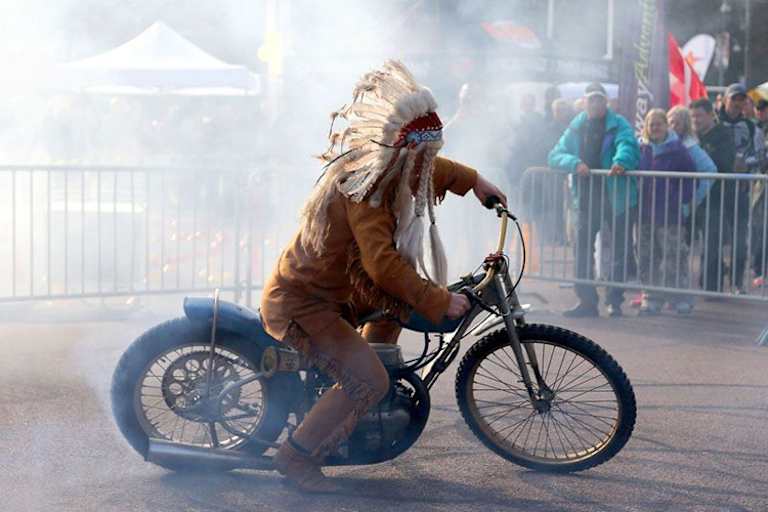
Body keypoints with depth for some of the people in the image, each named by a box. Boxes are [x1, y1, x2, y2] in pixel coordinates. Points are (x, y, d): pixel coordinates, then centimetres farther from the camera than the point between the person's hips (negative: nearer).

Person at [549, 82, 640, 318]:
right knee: (583, 247, -1)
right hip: (587, 198, 3)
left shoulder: (619, 125, -2)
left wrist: (620, 161, -45)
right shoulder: (576, 128, 10)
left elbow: (627, 145, -22)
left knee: (620, 248, 3)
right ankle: (587, 300, 5)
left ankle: (615, 300, 13)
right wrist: (575, 163, -19)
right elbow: (555, 155, 1)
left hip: (617, 196, -3)